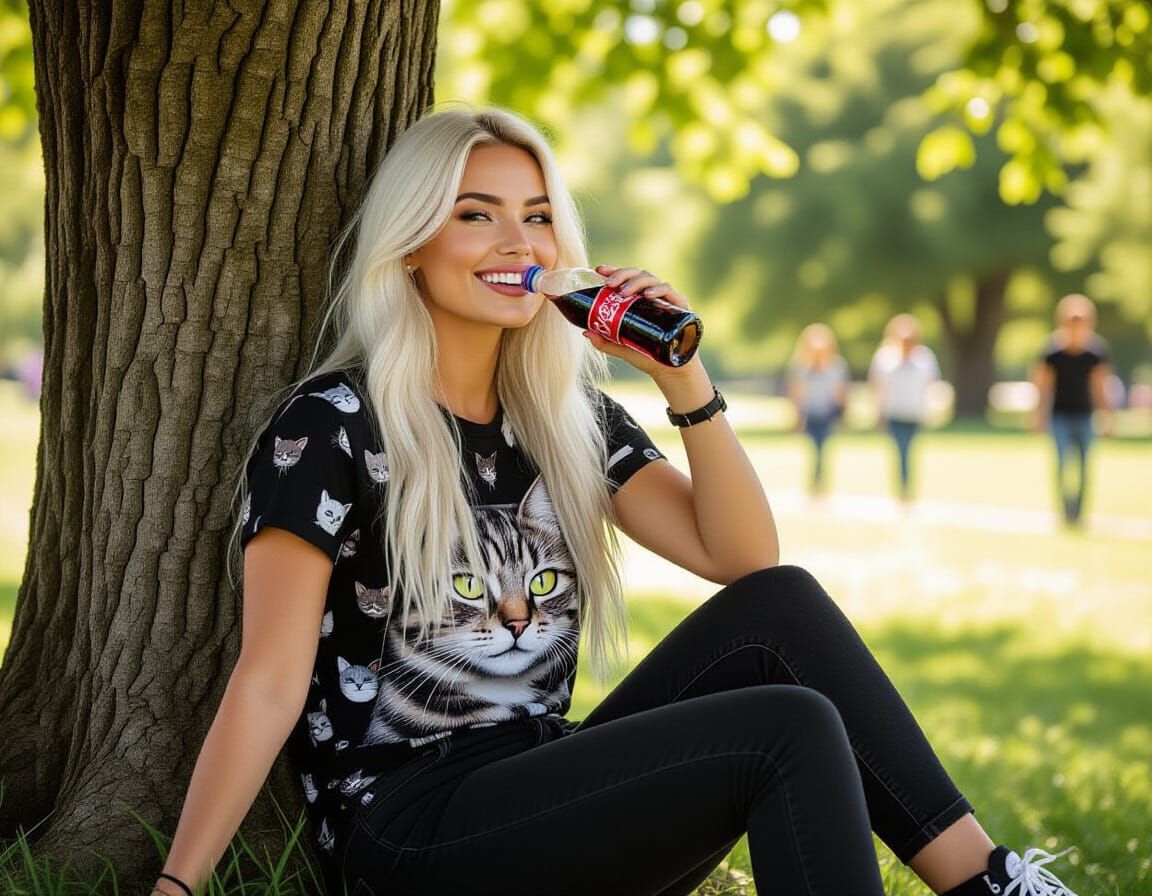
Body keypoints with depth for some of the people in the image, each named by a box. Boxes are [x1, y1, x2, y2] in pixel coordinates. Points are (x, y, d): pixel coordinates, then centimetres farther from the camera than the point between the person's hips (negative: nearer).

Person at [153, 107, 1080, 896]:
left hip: (540, 800, 6)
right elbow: (270, 683, -13)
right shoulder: (332, 425, -7)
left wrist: (681, 376, -7)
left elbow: (745, 562, 4)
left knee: (778, 607, -14)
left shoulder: (571, 419, 12)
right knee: (792, 729, -23)